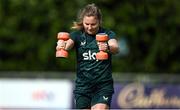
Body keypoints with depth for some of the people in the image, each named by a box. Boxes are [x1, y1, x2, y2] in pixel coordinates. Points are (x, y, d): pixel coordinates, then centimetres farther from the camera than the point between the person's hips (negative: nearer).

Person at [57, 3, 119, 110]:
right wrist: (62, 45, -44)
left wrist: (108, 48, -48)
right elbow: (68, 44, -18)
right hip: (82, 85, 2)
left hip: (103, 86, -2)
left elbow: (115, 48, -23)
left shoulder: (107, 34, -3)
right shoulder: (77, 35, 2)